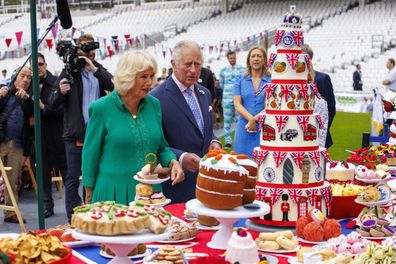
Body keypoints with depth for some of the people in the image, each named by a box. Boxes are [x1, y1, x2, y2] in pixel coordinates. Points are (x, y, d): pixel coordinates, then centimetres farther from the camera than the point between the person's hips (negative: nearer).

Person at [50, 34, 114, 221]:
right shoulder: (69, 72, 0)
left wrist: (95, 69, -20)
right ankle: (73, 218, 7)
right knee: (73, 178, 2)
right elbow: (53, 103, -3)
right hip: (75, 134, -3)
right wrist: (61, 92, -24)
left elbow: (114, 87, -12)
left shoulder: (100, 71, 9)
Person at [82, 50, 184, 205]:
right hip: (113, 193, -4)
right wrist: (89, 198, -1)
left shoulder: (154, 104, 3)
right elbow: (90, 155, -2)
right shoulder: (101, 108, -8)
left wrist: (173, 162, -8)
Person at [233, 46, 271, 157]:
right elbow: (237, 104, 1)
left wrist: (255, 119, -17)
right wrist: (251, 119, -15)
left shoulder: (271, 81, 3)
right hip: (244, 127, 2)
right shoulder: (240, 80, 9)